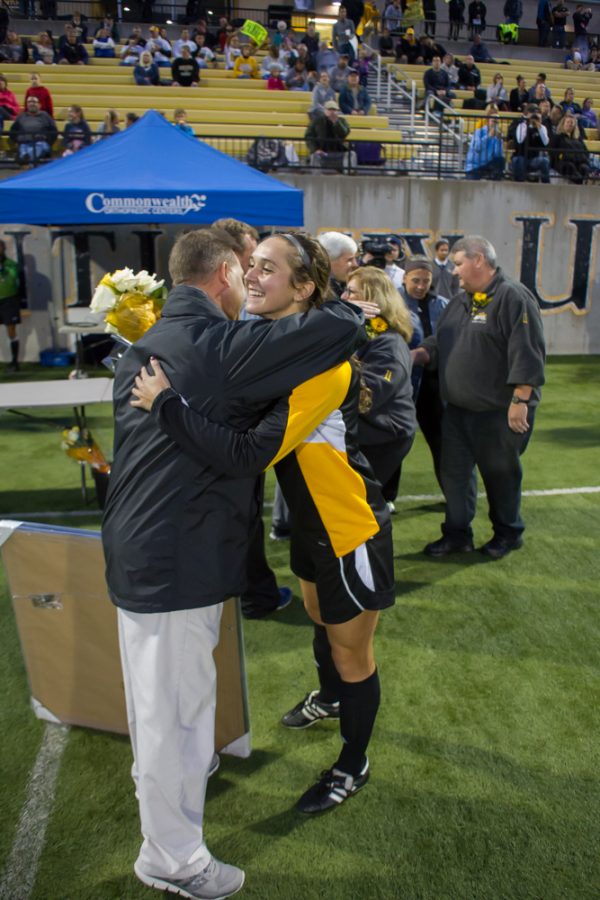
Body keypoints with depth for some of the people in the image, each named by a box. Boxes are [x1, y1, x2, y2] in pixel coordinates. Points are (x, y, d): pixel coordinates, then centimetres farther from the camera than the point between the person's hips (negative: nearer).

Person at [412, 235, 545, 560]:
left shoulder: (513, 297, -15)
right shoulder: (460, 302, 12)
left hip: (499, 411, -7)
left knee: (500, 473, 9)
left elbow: (526, 354, -20)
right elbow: (439, 343, 17)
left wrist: (519, 401, -23)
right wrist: (416, 355, -2)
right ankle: (457, 533, 22)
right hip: (458, 409, 7)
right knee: (454, 471, 9)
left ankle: (508, 533, 28)